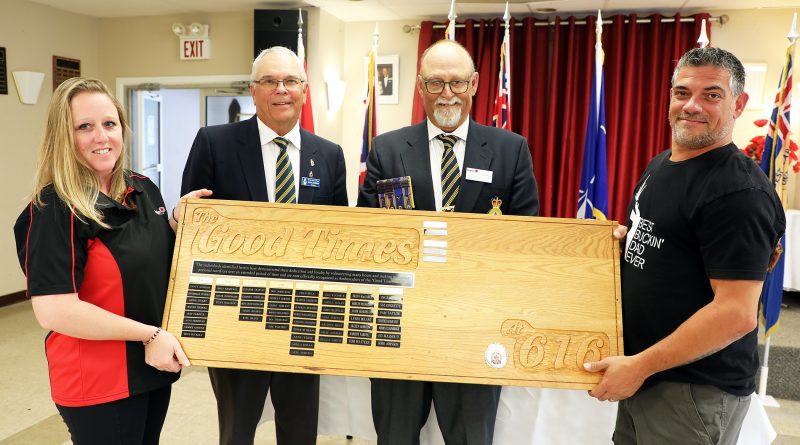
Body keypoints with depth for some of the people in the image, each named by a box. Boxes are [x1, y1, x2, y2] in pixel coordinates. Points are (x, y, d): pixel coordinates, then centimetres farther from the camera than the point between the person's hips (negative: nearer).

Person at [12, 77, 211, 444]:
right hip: (99, 381, -7)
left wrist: (179, 221, 0)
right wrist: (149, 335, -22)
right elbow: (53, 311, -25)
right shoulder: (54, 209, -18)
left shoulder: (143, 189, 4)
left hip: (156, 363, 7)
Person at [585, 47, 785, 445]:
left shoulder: (740, 192, -20)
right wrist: (626, 238, 1)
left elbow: (736, 314, -24)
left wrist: (640, 365, -21)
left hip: (695, 392, -8)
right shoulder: (660, 164, 7)